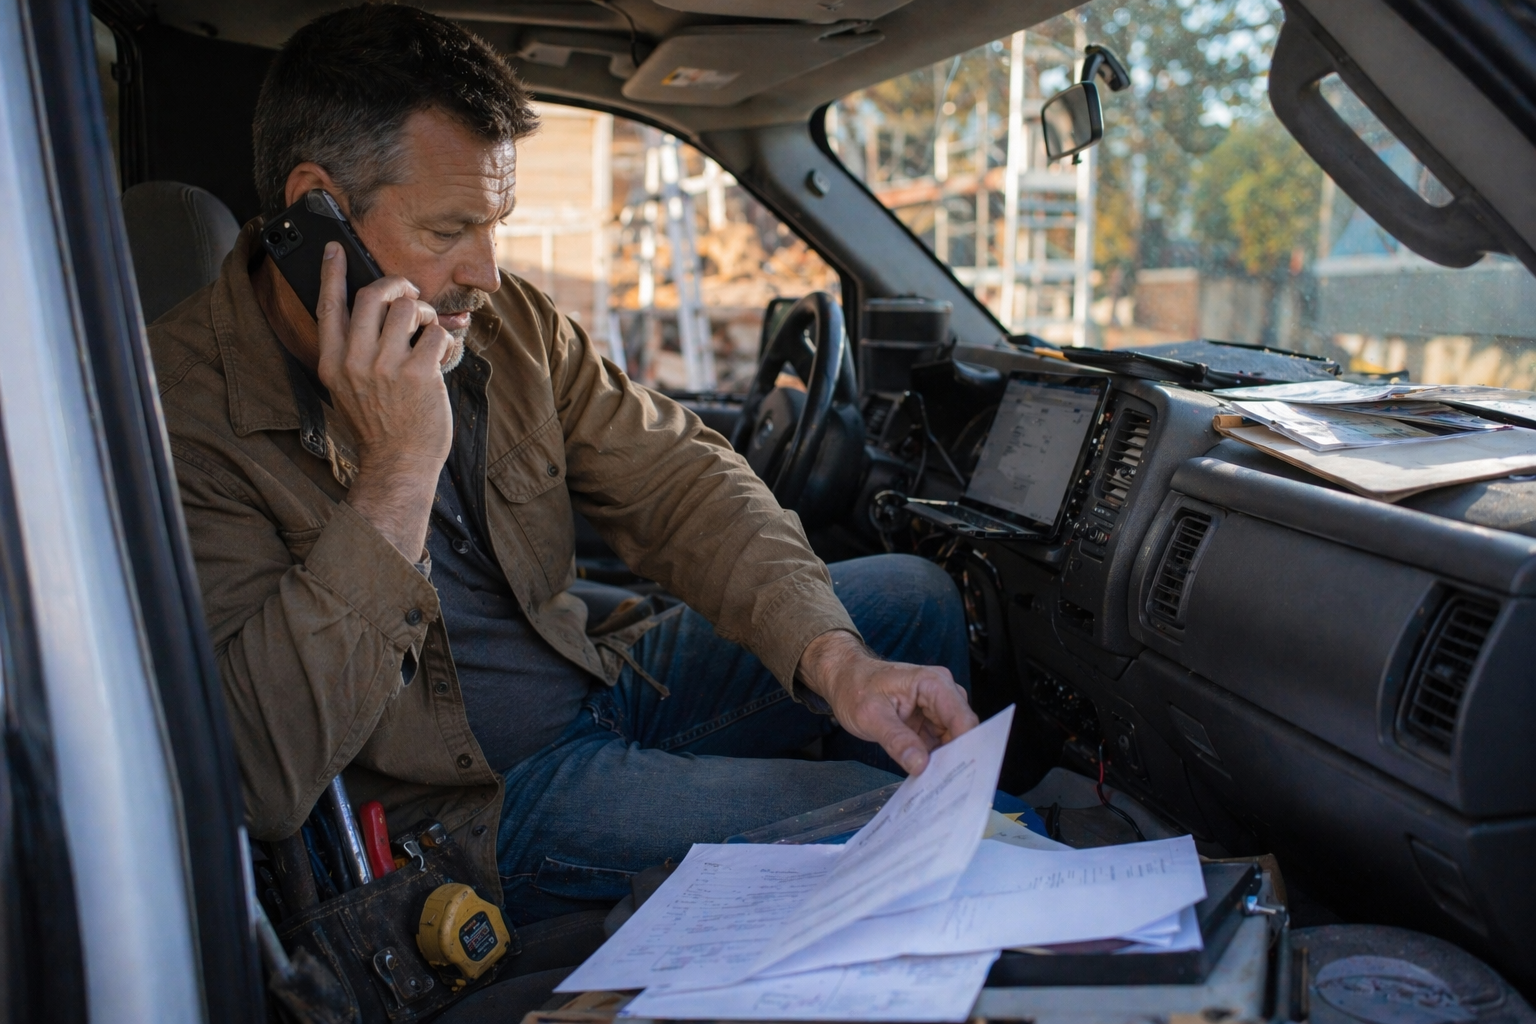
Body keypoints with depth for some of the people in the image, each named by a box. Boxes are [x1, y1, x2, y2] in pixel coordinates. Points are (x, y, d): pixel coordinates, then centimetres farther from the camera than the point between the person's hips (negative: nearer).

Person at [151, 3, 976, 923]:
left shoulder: (506, 322, -3)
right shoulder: (181, 414, -22)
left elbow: (677, 481, -3)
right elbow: (260, 785, -29)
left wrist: (837, 660, -18)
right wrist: (396, 475, -33)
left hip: (606, 683, 7)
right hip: (477, 804, -7)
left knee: (911, 597, 6)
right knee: (874, 817, -21)